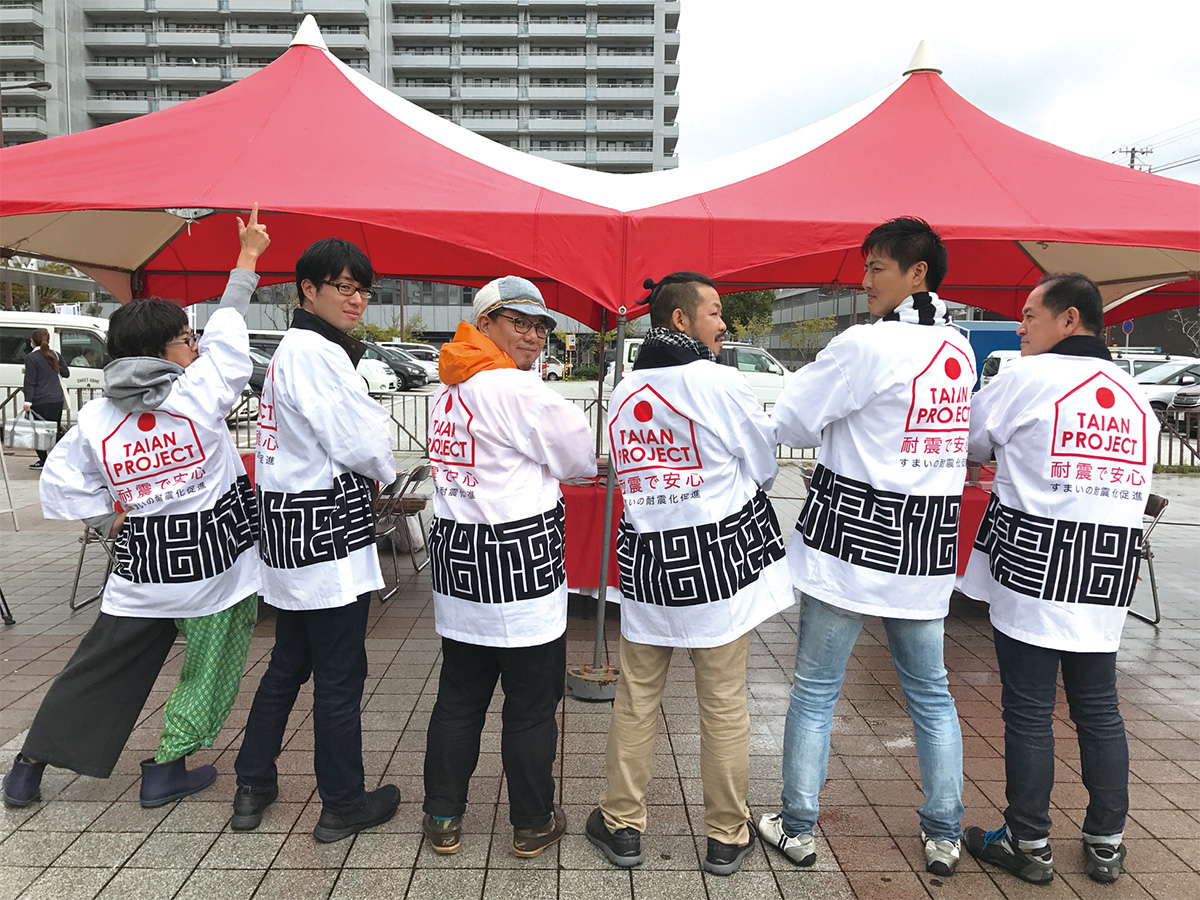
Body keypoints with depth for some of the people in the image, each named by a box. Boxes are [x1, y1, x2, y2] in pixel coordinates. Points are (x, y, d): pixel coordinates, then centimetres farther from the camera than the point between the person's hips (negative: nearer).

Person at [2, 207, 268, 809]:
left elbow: (60, 484, 4)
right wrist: (248, 257, 10)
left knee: (97, 670, 19)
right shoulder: (200, 392, -12)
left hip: (140, 565, 5)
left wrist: (112, 522, 15)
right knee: (208, 670, 14)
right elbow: (228, 329, 0)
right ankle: (167, 772, 23)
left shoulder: (95, 417, 0)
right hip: (215, 563, -4)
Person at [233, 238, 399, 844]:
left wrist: (369, 472, 11)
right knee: (340, 673, 3)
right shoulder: (318, 353, -16)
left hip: (292, 528, 10)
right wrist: (390, 475, 3)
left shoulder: (292, 349, 16)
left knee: (289, 662, 21)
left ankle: (253, 787, 32)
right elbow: (359, 442, -17)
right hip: (329, 528, -10)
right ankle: (343, 805, 17)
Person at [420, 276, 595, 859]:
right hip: (521, 564, -7)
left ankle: (443, 817, 29)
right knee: (531, 703, 8)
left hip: (457, 559, 8)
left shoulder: (447, 391, 10)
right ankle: (532, 824, 23)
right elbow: (581, 458, -6)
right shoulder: (518, 389, -16)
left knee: (459, 696, 17)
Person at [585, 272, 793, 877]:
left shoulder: (623, 392, 6)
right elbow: (765, 465, -2)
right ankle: (726, 836, 23)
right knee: (724, 704, 8)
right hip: (720, 558, -4)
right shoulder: (720, 382, -11)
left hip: (647, 561, 4)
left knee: (636, 699, 14)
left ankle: (622, 825, 26)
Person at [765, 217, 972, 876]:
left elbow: (792, 425, -10)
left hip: (852, 538, -6)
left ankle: (797, 829, 20)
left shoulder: (866, 344, -16)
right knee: (930, 692, 18)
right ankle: (944, 835, 27)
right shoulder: (959, 351, 6)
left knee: (814, 692, 8)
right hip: (927, 548, 6)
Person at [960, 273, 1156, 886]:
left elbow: (969, 443, 3)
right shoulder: (1136, 397, 12)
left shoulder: (1027, 378, -7)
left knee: (1029, 712, 4)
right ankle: (1106, 845, 26)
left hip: (1033, 566, -6)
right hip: (1108, 576, 6)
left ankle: (1028, 844, 16)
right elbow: (1134, 483, 16)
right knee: (1099, 709, 15)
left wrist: (1012, 451, 25)